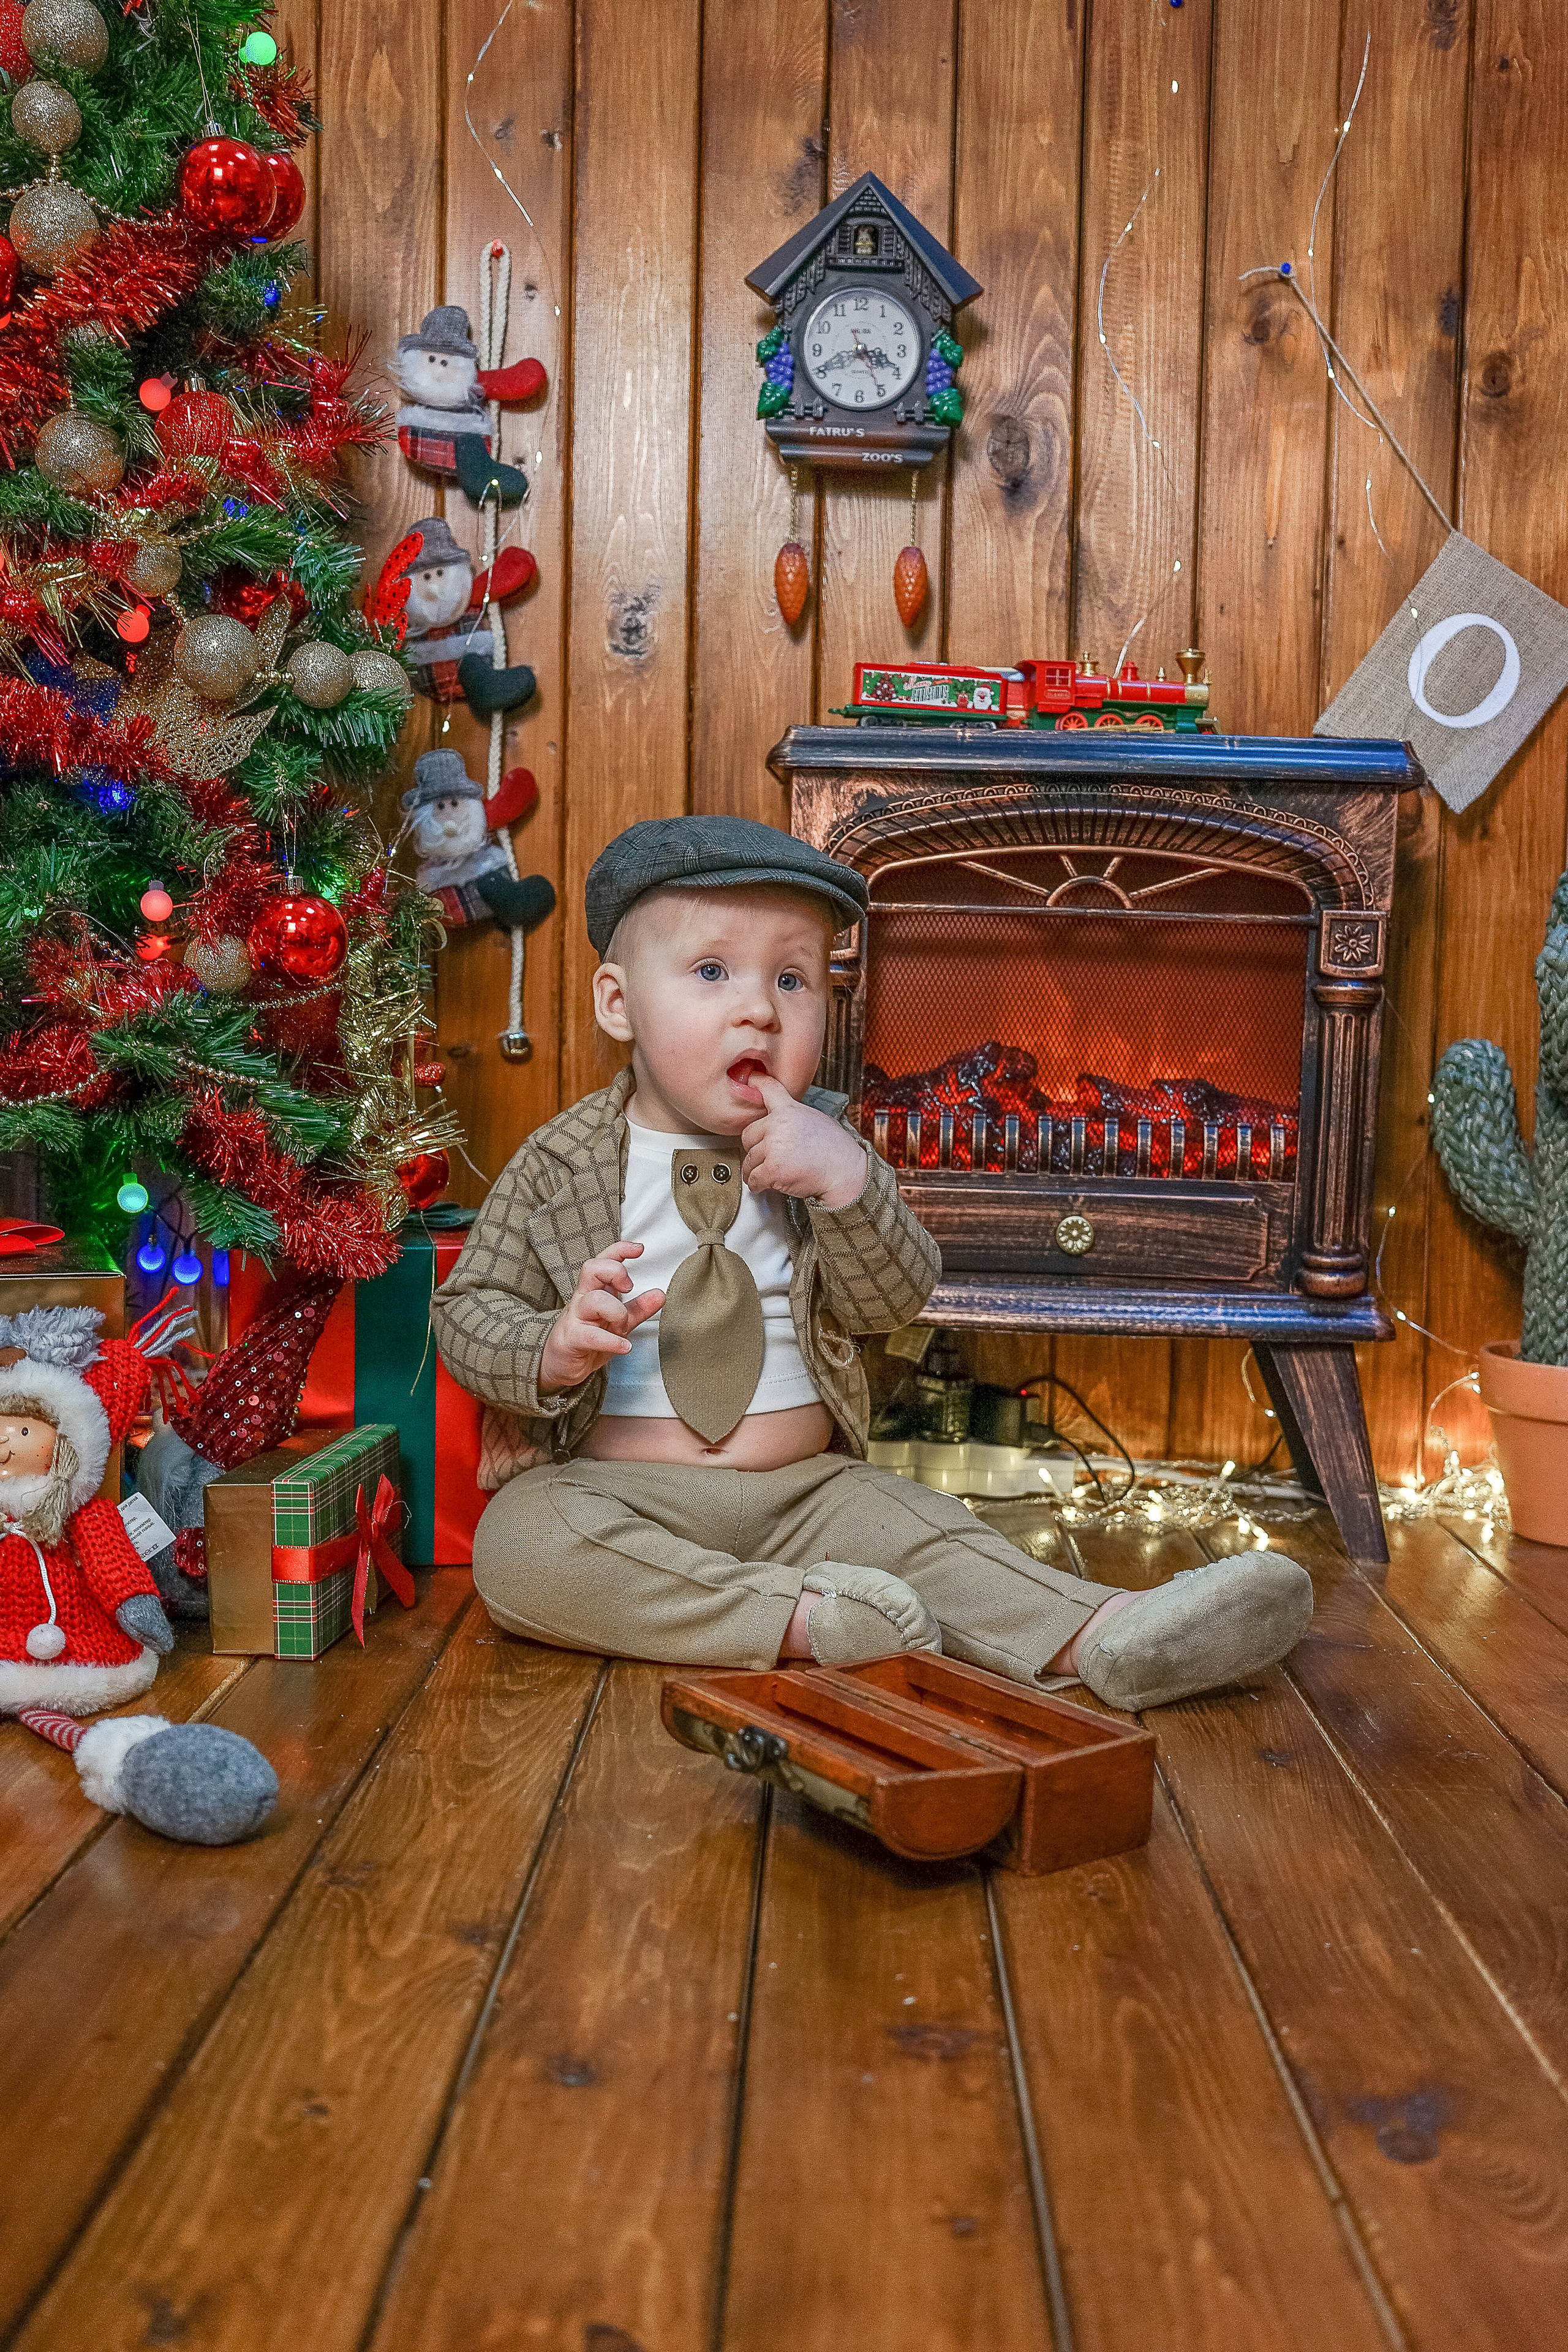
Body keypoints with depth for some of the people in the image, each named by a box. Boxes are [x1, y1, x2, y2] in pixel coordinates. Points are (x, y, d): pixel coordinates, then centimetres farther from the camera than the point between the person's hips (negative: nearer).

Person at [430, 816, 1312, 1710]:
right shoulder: (561, 1163, -2)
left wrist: (846, 1180, -23)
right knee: (518, 1544, -30)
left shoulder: (823, 1143, 5)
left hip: (802, 1492, 2)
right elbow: (469, 1308, 0)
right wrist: (553, 1350, -23)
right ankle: (798, 1618, -33)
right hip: (610, 1489, -2)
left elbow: (895, 1301, -4)